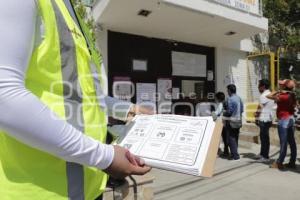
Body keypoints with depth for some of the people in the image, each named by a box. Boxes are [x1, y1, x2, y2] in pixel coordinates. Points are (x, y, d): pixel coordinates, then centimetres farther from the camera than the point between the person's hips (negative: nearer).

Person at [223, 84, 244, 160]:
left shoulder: (230, 99, -17)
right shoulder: (239, 98, 8)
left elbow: (230, 111, -20)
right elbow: (242, 109, 11)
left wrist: (224, 112, -2)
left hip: (231, 121, -8)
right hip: (238, 121, 8)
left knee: (231, 138, -1)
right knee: (235, 138, 17)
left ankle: (235, 155, -1)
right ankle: (234, 153, 26)